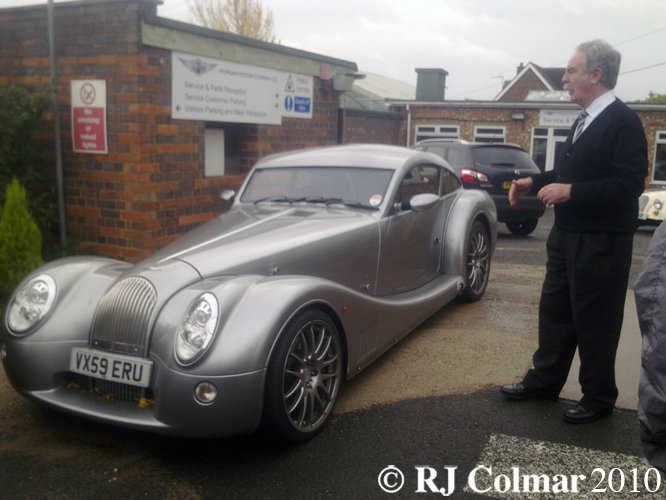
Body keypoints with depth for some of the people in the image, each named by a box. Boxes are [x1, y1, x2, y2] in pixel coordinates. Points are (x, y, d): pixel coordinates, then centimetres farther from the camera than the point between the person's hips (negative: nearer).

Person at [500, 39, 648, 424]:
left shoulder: (623, 122, -17)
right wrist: (534, 182, 9)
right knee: (555, 312, 17)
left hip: (601, 243, -9)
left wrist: (570, 190, -28)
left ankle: (599, 397, 23)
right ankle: (544, 381, 33)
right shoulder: (586, 121, 12)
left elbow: (630, 184, -24)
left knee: (595, 322, 5)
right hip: (568, 236, 9)